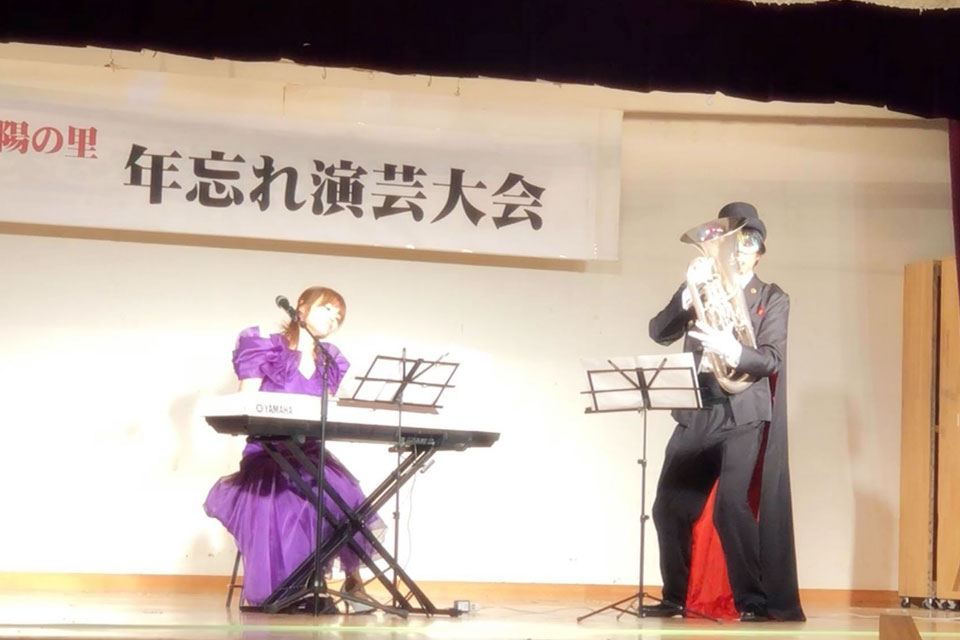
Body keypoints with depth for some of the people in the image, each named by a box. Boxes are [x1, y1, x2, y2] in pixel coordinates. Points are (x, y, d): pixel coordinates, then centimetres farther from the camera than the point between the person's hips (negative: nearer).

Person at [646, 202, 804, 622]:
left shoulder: (773, 300, 5)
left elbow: (770, 359, -8)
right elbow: (658, 332, 1)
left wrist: (732, 352, -28)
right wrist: (687, 297, -15)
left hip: (743, 414, -4)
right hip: (696, 414, 4)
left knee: (730, 506, -19)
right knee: (670, 508, 3)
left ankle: (755, 600, -9)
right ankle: (675, 598, 19)